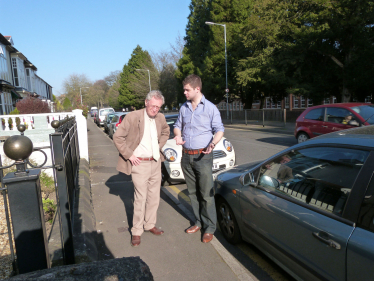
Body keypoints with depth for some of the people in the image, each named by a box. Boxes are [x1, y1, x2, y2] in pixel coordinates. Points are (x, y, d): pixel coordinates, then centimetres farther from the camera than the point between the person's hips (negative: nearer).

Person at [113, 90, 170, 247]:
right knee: (140, 199, 0)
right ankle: (136, 231, 17)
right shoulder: (132, 117, -14)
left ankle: (150, 225, 32)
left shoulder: (160, 118, 3)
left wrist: (159, 146, 10)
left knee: (154, 197, 14)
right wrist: (129, 155, -13)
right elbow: (117, 137, -11)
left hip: (156, 163, 6)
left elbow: (166, 132, 24)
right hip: (139, 164, -6)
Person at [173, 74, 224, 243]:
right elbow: (178, 126, 19)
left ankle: (209, 228, 13)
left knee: (206, 194, -1)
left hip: (203, 157, -5)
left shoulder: (210, 108, -6)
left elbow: (219, 130, -4)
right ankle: (199, 222, 29)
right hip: (186, 156, 6)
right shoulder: (184, 108, 10)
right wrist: (177, 135, -4)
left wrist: (212, 144, -24)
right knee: (193, 193, 14)